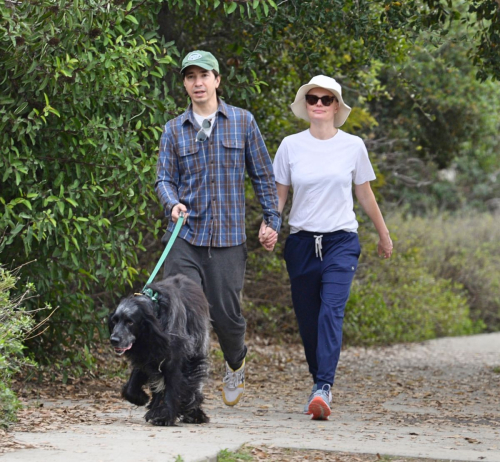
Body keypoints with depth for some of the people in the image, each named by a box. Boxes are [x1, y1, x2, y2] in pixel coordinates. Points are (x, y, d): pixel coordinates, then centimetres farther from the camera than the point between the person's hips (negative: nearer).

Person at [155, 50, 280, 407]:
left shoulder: (243, 122, 5)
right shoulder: (174, 130, 8)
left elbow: (263, 176, 9)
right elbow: (165, 179, 8)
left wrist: (272, 220, 3)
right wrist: (173, 204, -13)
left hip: (228, 237, -1)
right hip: (185, 236, 1)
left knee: (226, 313, 2)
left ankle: (236, 363, 33)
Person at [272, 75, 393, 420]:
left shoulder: (353, 146, 2)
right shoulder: (291, 146, 3)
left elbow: (365, 195, 14)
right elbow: (279, 194, 7)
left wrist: (384, 235, 22)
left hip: (341, 240, -2)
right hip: (302, 242, 2)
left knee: (331, 311, -19)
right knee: (308, 320, 4)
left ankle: (323, 390, -29)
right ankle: (320, 385, 21)